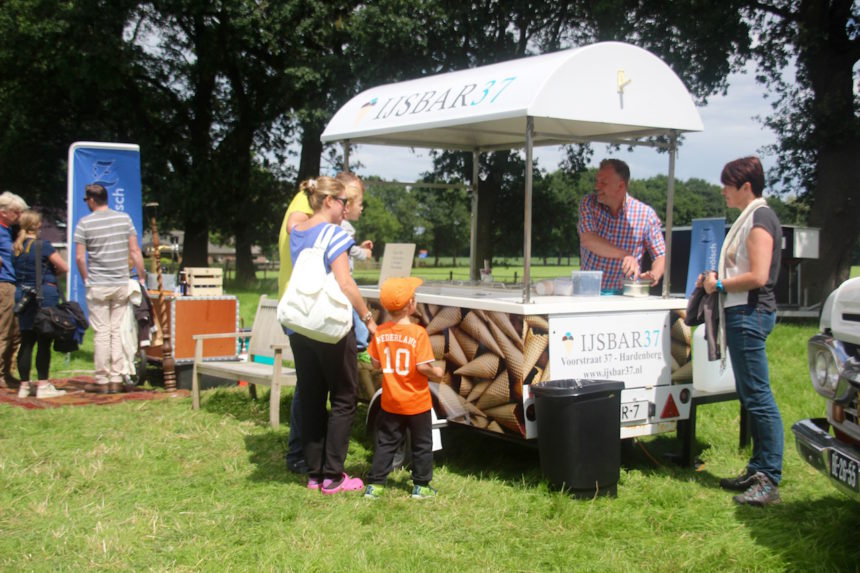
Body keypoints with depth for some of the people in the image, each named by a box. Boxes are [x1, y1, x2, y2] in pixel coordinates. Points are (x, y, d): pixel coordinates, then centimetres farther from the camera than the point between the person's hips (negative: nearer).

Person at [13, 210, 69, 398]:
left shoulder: (16, 247, 8)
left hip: (22, 295, 6)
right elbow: (64, 268, -8)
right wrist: (51, 274, 10)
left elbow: (18, 271, 16)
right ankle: (43, 386, 0)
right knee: (44, 342, -2)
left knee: (26, 342, 10)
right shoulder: (43, 246, -10)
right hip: (45, 295, -6)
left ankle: (24, 385, 13)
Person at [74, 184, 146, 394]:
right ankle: (117, 380, 8)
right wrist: (142, 277, 10)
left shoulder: (85, 223, -5)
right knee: (118, 331, 7)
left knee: (101, 333, 2)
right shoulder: (124, 218, 2)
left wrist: (86, 279, 7)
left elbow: (80, 257, -7)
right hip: (121, 285, 2)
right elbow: (135, 251, 2)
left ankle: (102, 381, 5)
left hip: (97, 287, -2)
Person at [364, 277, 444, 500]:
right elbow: (423, 366, -22)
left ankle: (374, 484, 13)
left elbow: (376, 363, 1)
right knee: (422, 445, 12)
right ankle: (421, 486, 17)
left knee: (385, 443, 14)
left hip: (391, 402, 4)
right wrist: (437, 372, -3)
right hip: (417, 402, -4)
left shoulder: (380, 332, -5)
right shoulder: (418, 333, -19)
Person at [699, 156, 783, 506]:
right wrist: (717, 277, 12)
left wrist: (720, 285, -11)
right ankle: (758, 469, 22)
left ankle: (769, 481, -7)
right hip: (742, 312, 11)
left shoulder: (760, 219, -13)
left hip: (750, 313, -11)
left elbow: (758, 277, -22)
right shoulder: (750, 218, 18)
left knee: (758, 396, -9)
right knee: (750, 395, 14)